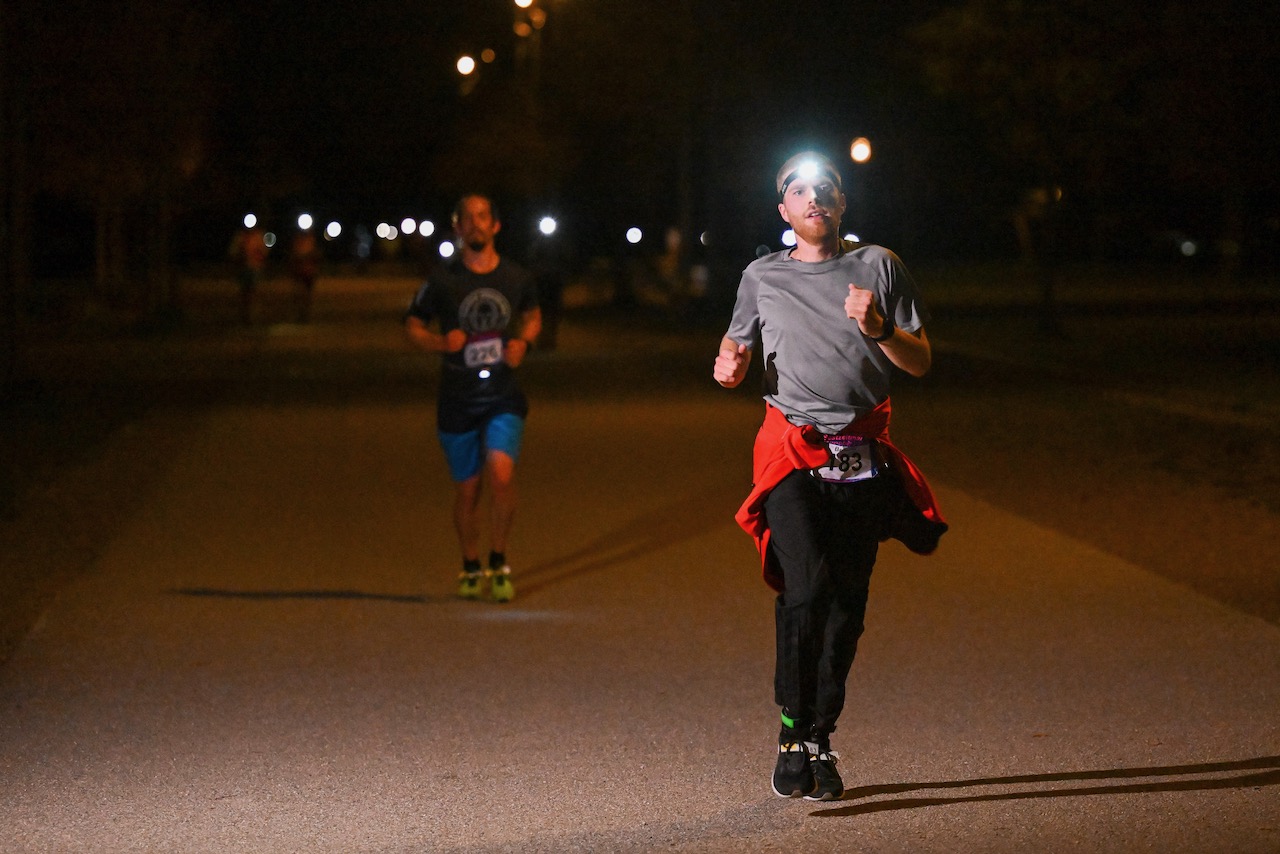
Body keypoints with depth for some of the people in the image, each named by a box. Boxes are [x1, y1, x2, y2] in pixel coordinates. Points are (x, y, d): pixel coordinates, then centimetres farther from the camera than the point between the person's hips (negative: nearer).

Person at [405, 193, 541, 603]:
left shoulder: (517, 278, 2)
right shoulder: (442, 280, -4)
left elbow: (532, 315, 22)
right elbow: (413, 325, 7)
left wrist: (523, 342, 0)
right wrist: (441, 343, -13)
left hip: (503, 397, 0)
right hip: (458, 400, 0)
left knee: (501, 473, -20)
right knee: (467, 489, 7)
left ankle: (499, 564, -2)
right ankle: (471, 567, 29)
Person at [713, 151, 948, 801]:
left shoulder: (878, 266, 11)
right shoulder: (762, 277, 14)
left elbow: (920, 362, 10)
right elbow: (736, 344, 26)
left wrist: (878, 329, -10)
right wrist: (729, 364, 2)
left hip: (862, 457, 1)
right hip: (792, 453, -1)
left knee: (846, 604, 1)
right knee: (807, 587, -21)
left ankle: (820, 739, 13)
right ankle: (793, 731, -9)